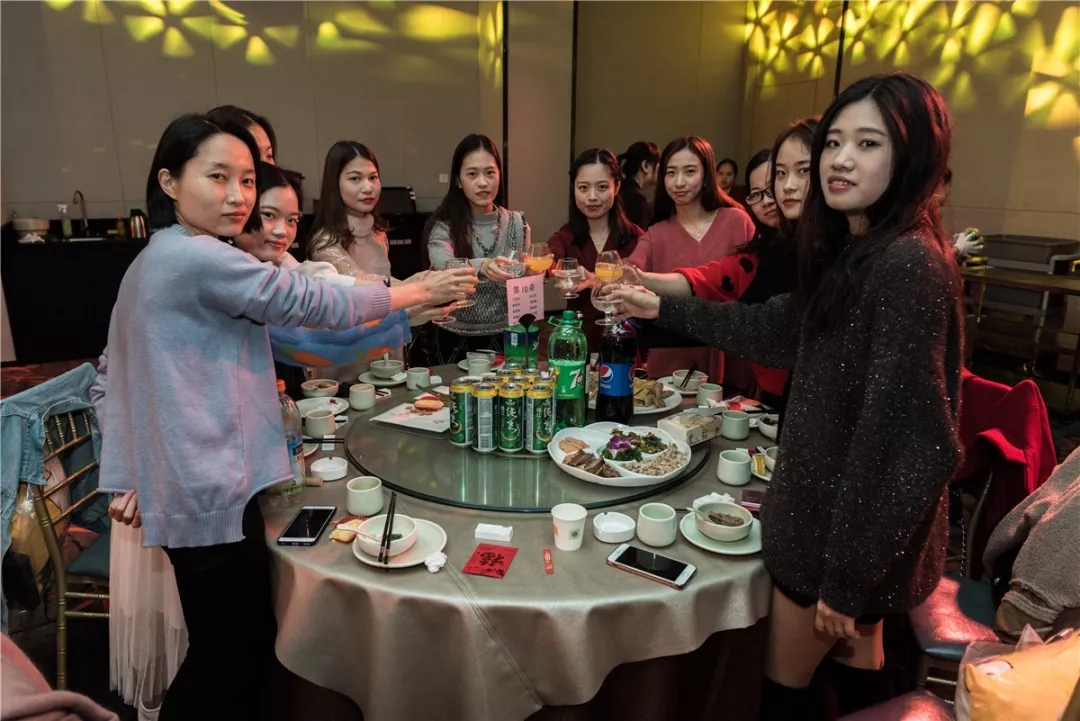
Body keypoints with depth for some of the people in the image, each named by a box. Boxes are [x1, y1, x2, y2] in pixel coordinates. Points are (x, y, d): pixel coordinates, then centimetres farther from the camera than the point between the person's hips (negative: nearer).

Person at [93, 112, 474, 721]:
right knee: (231, 661, 6)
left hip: (189, 492, 10)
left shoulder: (153, 263, 14)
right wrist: (419, 292, -3)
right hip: (216, 495, -10)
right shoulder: (198, 257, -16)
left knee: (228, 652, 21)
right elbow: (314, 304, -14)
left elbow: (108, 382, 16)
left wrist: (127, 475, 13)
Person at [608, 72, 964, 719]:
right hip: (836, 500, 9)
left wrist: (847, 572, -21)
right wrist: (664, 309, 15)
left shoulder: (909, 265, -26)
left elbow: (896, 432, -27)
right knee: (857, 664, 26)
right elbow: (778, 327, 16)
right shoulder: (856, 252, 4)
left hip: (858, 524, -9)